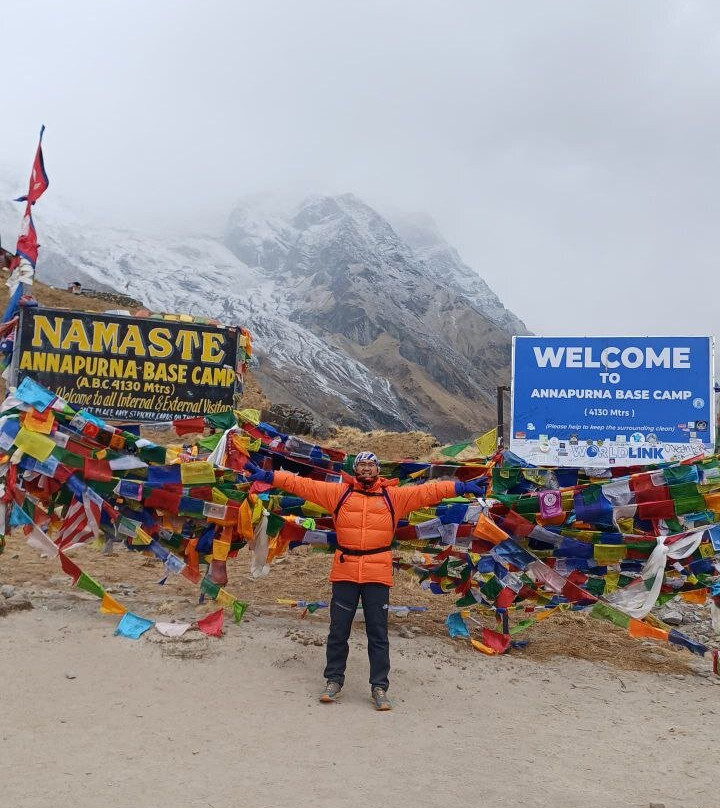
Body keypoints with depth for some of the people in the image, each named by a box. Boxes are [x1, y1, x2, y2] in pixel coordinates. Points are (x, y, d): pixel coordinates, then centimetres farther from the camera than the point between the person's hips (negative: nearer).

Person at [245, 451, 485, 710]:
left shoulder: (394, 496, 5)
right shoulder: (339, 492, 5)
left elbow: (427, 491, 1)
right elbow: (303, 484, 2)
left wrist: (460, 487, -7)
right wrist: (267, 476, -3)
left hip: (378, 574, 0)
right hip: (344, 572, 1)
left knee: (378, 633, 6)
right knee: (338, 630, 10)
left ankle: (379, 687, 18)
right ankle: (334, 680, 27)